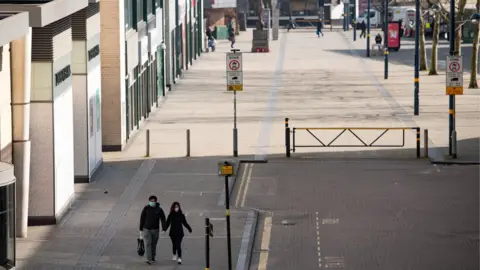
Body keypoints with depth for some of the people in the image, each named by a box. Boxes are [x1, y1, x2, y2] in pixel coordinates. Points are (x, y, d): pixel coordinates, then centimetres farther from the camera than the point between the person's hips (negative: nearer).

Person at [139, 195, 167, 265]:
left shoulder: (159, 209, -3)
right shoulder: (146, 208, -4)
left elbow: (163, 219, -1)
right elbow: (142, 219, 1)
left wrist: (164, 229, -8)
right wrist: (141, 229, 1)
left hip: (155, 229, 1)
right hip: (147, 229, -1)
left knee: (154, 244, 10)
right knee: (148, 244, -11)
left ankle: (153, 257, 27)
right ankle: (149, 259, -16)